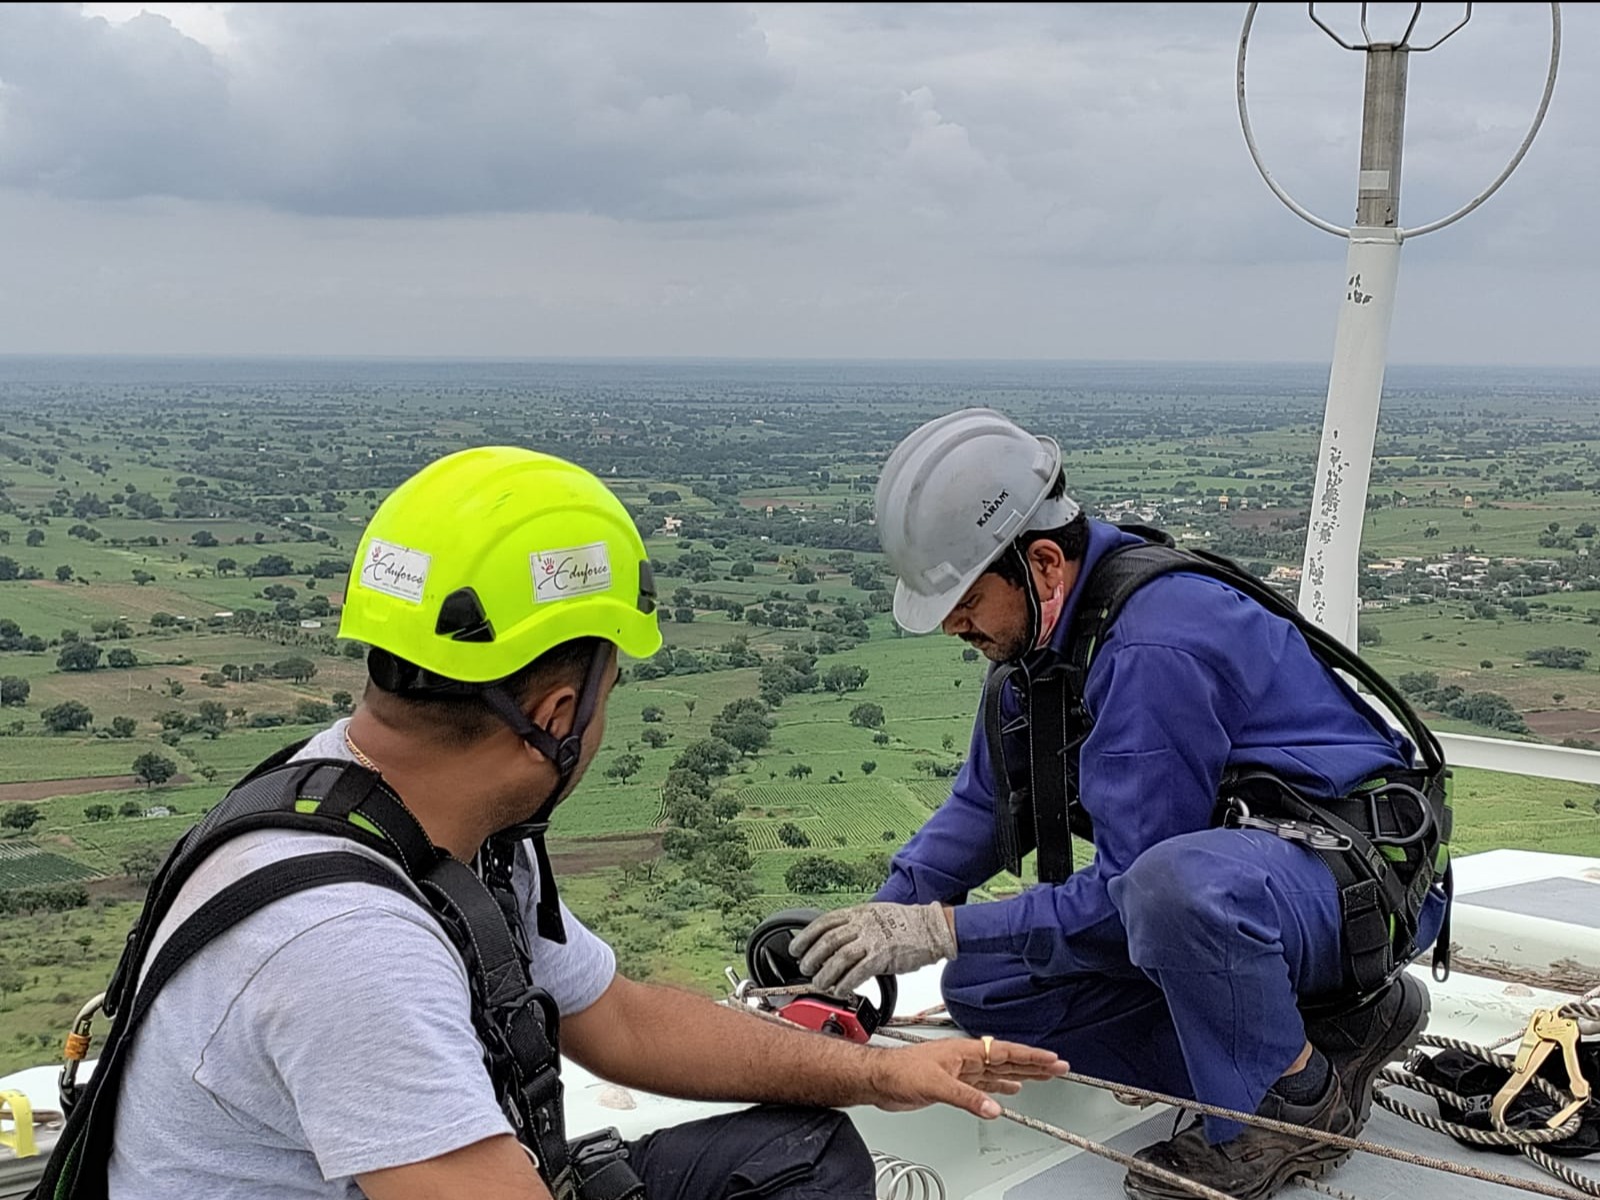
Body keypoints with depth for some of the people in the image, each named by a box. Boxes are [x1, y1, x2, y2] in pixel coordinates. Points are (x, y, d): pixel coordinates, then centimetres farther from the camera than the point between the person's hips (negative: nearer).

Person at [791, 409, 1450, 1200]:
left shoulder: (1153, 651, -28)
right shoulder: (1042, 625, 2)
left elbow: (1131, 891, -27)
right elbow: (984, 805, 13)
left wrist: (944, 928, -23)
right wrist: (881, 923, 0)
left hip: (1361, 885, -10)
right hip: (1224, 895, 10)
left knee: (1178, 882, -42)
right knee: (985, 987, 2)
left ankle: (1295, 1104, -11)